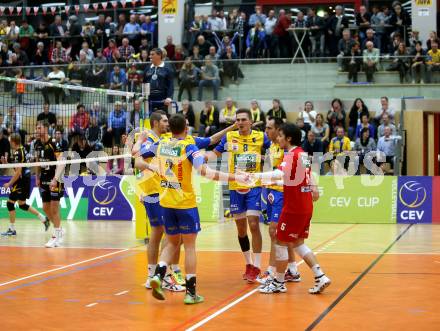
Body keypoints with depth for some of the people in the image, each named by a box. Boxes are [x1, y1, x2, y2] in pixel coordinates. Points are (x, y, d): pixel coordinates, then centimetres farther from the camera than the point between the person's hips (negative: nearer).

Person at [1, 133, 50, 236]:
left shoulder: (17, 153, -18)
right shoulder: (22, 149, 8)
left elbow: (18, 172, -20)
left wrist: (9, 183, -15)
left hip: (22, 180, -9)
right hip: (26, 178, 9)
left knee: (10, 203, -2)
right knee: (22, 205, 17)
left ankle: (12, 229, 2)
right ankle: (44, 218, 18)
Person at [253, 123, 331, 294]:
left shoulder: (292, 155, -16)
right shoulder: (303, 154, 12)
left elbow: (280, 174, -35)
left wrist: (257, 176, -36)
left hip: (294, 208, -9)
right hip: (306, 207, 9)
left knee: (281, 243, 2)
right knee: (298, 243, 16)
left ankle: (279, 283, 12)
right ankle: (320, 276, 10)